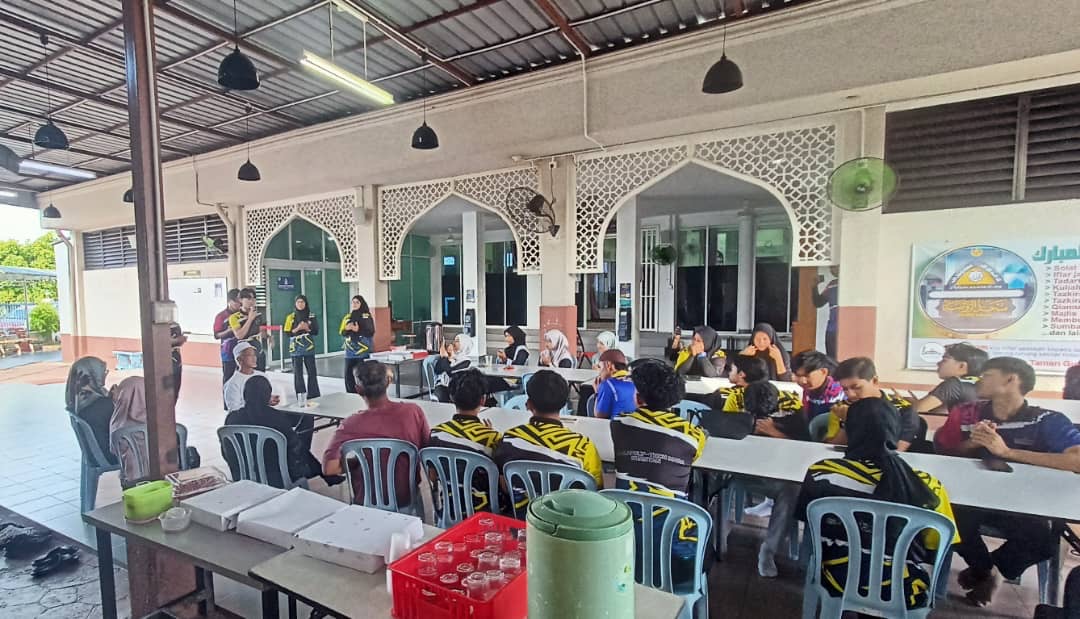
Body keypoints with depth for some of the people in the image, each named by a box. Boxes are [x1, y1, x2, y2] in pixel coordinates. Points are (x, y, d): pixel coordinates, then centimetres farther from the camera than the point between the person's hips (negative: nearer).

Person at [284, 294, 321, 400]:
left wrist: (307, 328, -14)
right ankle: (300, 394, 6)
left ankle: (313, 394, 5)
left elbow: (316, 331, 3)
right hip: (296, 347, 0)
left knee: (311, 371, -2)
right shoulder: (291, 317, 6)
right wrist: (297, 329, -13)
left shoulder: (311, 316, 5)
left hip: (308, 347, 0)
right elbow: (287, 333, 3)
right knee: (297, 372, -1)